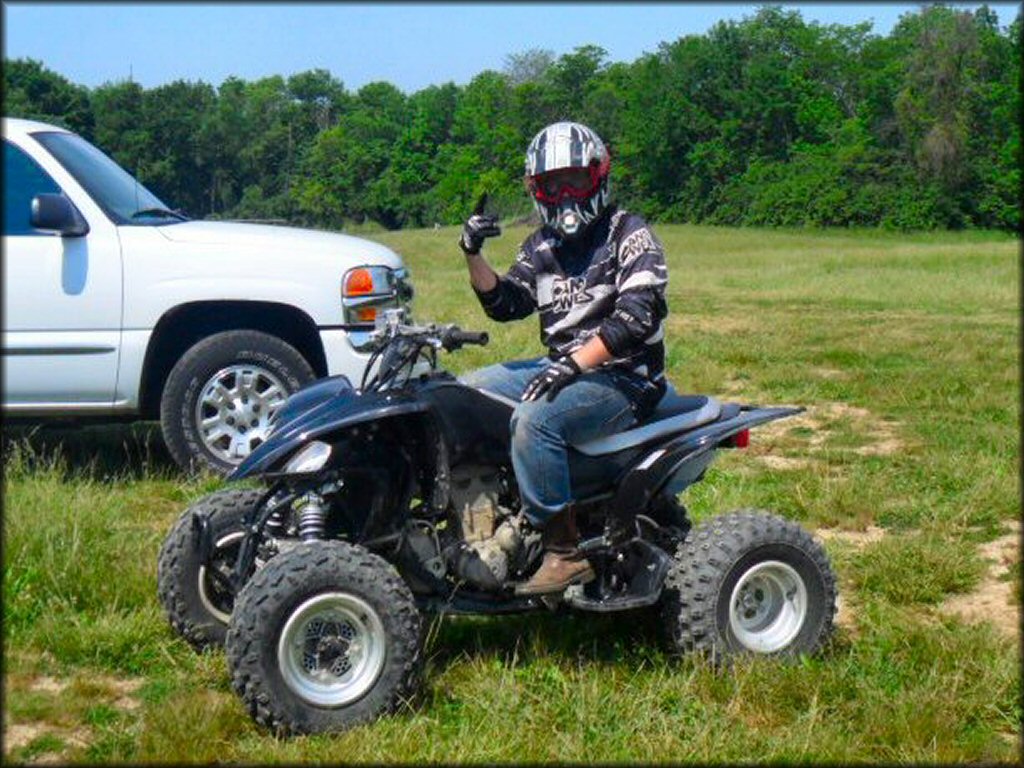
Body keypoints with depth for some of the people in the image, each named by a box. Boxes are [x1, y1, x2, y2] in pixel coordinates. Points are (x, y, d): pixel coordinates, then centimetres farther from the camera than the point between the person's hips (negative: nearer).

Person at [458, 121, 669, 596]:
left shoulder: (629, 235, -7)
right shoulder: (542, 245, 15)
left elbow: (638, 314, -20)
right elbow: (505, 304, 12)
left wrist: (576, 361, -30)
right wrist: (473, 255, -6)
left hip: (624, 377, -8)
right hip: (562, 367, 8)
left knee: (534, 420, -33)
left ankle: (566, 553, -28)